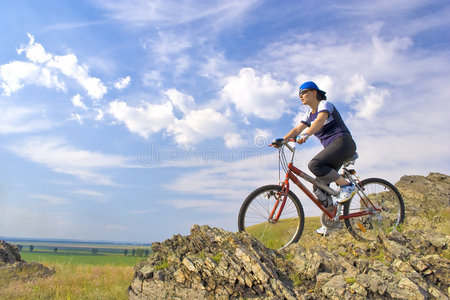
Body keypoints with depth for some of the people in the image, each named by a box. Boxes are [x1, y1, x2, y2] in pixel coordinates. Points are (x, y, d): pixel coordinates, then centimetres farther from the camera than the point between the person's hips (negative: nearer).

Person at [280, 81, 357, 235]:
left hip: (343, 142, -8)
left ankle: (347, 186, -16)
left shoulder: (325, 104, -4)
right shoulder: (309, 114, 20)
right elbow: (297, 129, 8)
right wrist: (282, 140, -8)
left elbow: (320, 120, -25)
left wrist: (306, 135, -41)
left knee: (315, 164, -32)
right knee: (319, 187, -1)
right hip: (331, 147, 8)